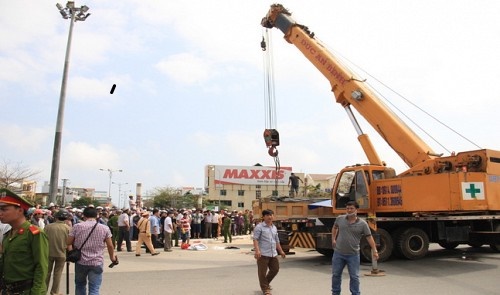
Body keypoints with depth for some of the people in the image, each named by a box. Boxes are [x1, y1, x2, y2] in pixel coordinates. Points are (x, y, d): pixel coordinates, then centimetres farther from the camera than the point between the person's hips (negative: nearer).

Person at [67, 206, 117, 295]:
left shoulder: (77, 226, -2)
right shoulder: (105, 228, -3)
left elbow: (68, 243, 4)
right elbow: (110, 246, 3)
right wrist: (112, 257, 21)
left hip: (80, 261, 2)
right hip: (97, 262, -1)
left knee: (80, 285, 23)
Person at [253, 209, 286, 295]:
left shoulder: (274, 228, 16)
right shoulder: (259, 227, -7)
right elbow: (255, 239, -16)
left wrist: (281, 251, 24)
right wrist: (257, 250, -27)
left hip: (273, 254, 7)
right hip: (263, 254, -7)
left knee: (275, 269, 14)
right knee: (262, 272, 0)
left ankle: (266, 283, 35)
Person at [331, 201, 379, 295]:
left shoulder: (362, 224, -8)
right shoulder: (340, 219, -2)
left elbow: (369, 237, -6)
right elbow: (335, 228, 18)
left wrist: (374, 251, -11)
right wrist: (333, 239, 11)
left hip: (353, 255, -2)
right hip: (338, 253, 2)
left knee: (354, 277, 6)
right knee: (336, 274, 12)